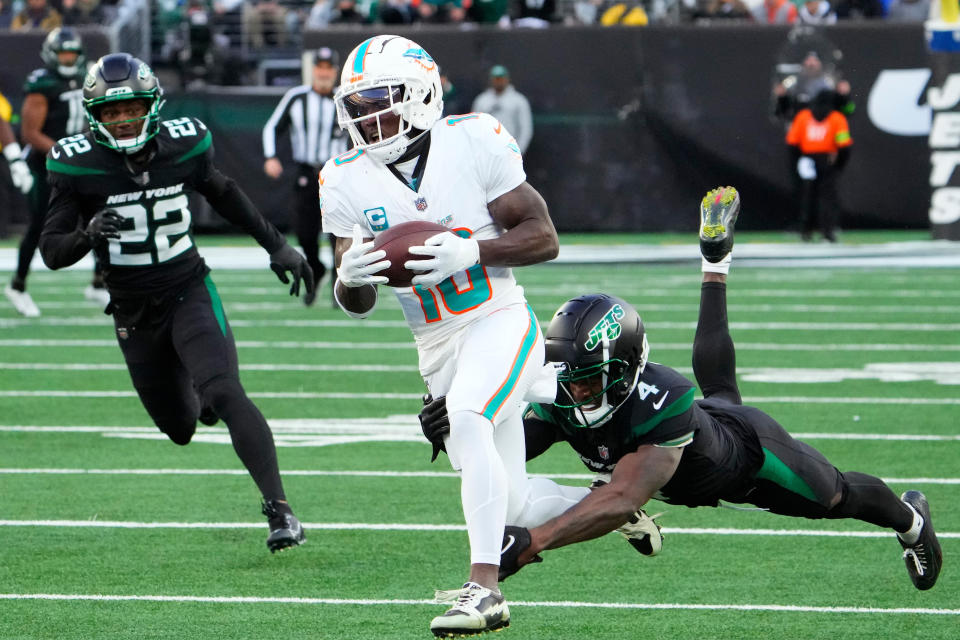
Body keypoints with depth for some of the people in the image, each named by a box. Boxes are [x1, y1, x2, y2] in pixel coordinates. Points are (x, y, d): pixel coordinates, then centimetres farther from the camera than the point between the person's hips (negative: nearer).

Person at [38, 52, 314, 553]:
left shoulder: (183, 147, -8)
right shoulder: (79, 165, -13)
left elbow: (224, 196, 13)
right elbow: (52, 253, -12)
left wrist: (277, 246, 16)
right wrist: (89, 234, -34)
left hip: (190, 292, -1)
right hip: (134, 314, 1)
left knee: (224, 394, -24)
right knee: (181, 429, 12)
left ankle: (279, 508, -26)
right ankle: (202, 400, 51)